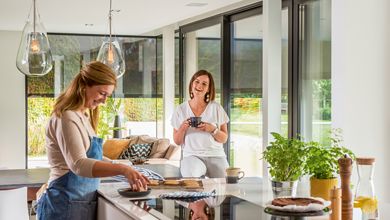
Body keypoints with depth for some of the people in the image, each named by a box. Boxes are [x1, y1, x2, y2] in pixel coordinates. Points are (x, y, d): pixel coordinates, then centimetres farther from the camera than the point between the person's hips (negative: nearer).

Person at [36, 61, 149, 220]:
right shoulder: (66, 118, -17)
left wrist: (127, 173, 5)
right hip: (67, 206, -9)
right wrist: (122, 169, -38)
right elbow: (79, 165, -29)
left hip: (84, 204, 9)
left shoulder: (84, 116, 13)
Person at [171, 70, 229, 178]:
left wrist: (212, 129, -12)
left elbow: (224, 139, 7)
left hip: (215, 156, 2)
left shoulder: (216, 108, 6)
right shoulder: (181, 110, 7)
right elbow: (177, 141, 9)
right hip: (191, 155, -1)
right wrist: (183, 127, -11)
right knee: (191, 175, -35)